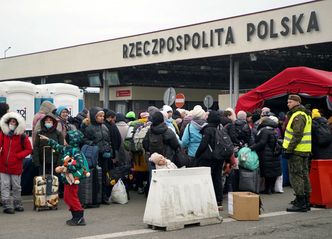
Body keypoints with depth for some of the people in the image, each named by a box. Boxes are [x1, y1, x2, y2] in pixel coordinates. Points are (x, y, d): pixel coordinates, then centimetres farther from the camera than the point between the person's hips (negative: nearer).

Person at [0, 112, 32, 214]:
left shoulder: (22, 136, -5)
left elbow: (29, 149, -1)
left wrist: (18, 155, -12)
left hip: (16, 166, -1)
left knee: (16, 186, 11)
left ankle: (17, 204, 25)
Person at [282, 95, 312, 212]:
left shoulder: (298, 116, -16)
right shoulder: (304, 114, 18)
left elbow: (297, 136, -23)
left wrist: (289, 150, -21)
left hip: (297, 151, -10)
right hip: (305, 151, 10)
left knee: (296, 176, -6)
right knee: (304, 175, 13)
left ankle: (300, 203, -6)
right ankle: (306, 202, 20)